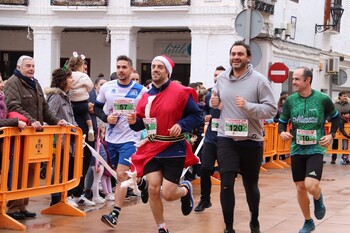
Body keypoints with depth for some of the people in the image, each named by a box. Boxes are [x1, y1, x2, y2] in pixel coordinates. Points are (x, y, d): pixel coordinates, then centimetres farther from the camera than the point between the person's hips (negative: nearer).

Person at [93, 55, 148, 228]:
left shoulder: (141, 90, -7)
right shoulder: (107, 87, 1)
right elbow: (97, 107, 12)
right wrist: (106, 118, -7)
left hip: (130, 138, -4)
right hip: (111, 138, 4)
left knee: (121, 175, -14)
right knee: (120, 175, 14)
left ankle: (114, 215, -16)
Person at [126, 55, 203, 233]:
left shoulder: (180, 92, -9)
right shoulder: (147, 96, 6)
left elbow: (197, 117, -6)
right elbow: (141, 123, 14)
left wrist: (181, 125, -22)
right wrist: (134, 122, -8)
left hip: (174, 150, -4)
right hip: (152, 149, 4)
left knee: (168, 194, -4)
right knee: (153, 189, -6)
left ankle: (185, 189, 34)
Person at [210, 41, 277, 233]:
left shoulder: (259, 80, -10)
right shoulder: (222, 79, 4)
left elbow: (271, 109, -13)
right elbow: (215, 101, 21)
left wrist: (248, 106, -26)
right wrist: (214, 103, -2)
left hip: (251, 141, -2)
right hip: (226, 139, 2)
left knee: (251, 185, 14)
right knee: (226, 184, -8)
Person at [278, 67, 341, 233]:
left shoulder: (323, 99, -7)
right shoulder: (290, 100, -1)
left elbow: (336, 118, 10)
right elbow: (282, 122, 9)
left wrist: (331, 135, -4)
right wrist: (282, 132, -12)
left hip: (316, 149, -3)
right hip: (297, 149, 3)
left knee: (311, 186, -20)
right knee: (300, 188, 8)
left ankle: (318, 200, 17)